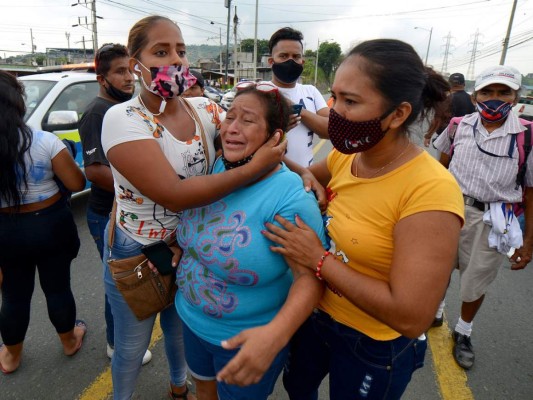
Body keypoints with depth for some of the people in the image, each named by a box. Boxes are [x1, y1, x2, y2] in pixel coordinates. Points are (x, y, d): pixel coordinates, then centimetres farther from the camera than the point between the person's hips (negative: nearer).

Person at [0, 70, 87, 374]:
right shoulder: (45, 141, -19)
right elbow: (77, 184, -12)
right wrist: (63, 162, 6)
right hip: (51, 224, -1)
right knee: (58, 287, 17)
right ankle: (69, 341, 40)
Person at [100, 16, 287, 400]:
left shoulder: (204, 109, -7)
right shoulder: (123, 118, -22)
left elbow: (257, 146, -4)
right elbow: (174, 194, -32)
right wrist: (253, 169, -35)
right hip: (137, 252, -4)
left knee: (180, 328, 27)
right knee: (133, 345, 18)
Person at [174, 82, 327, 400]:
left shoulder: (289, 197, -28)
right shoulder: (217, 169, -6)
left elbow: (310, 275, -29)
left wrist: (275, 334, -42)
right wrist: (181, 247, -4)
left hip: (247, 338, -6)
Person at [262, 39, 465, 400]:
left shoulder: (430, 191, -30)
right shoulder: (344, 157, -9)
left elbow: (411, 317, -32)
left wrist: (319, 259, -26)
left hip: (375, 347, -5)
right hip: (318, 314, 6)